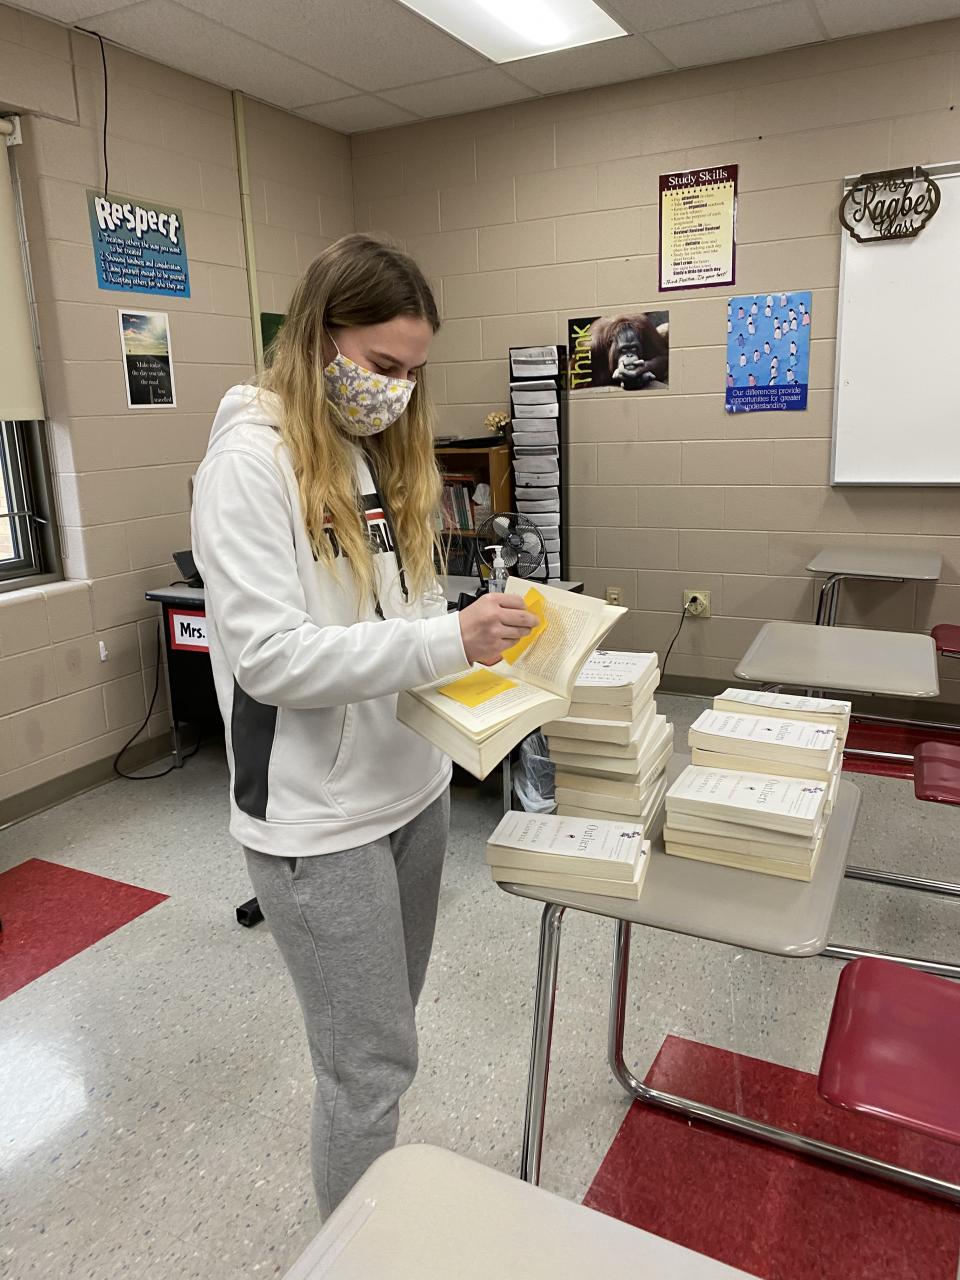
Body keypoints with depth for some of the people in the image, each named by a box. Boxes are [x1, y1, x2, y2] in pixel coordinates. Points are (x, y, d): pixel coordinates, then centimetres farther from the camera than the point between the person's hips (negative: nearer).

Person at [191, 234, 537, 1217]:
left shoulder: (385, 450, 10)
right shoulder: (251, 460, -15)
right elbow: (268, 656, -22)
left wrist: (475, 639, -2)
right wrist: (447, 639, -27)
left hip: (413, 784, 8)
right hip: (320, 815, -8)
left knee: (381, 1033, 23)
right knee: (372, 1063, 5)